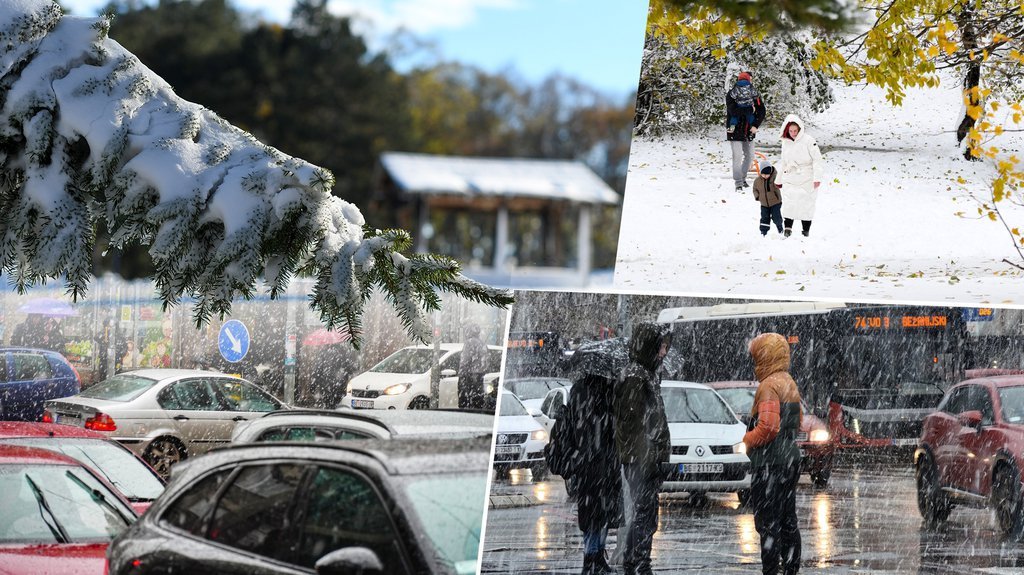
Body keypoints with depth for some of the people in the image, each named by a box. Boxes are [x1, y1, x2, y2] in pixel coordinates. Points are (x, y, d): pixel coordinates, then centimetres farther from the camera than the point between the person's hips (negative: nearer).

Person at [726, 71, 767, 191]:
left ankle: (742, 178, 29)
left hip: (749, 131, 5)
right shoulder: (730, 95, -11)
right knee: (738, 156, -10)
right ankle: (738, 183, -5)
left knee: (750, 156, 11)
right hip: (735, 131, -5)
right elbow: (733, 110, -26)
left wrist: (756, 125, -15)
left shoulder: (755, 95, 1)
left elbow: (762, 111, -2)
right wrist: (750, 110, -20)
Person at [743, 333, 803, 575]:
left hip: (770, 462, -10)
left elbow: (768, 426, -25)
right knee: (788, 520, 14)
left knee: (768, 523, -7)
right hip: (791, 458, 10)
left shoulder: (769, 385, -16)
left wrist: (748, 440, -9)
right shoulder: (790, 384, 16)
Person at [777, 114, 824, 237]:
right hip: (790, 179, 4)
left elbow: (817, 160, -9)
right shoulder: (786, 143, 8)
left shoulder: (808, 140, -9)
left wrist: (817, 177, -16)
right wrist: (778, 179, 26)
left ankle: (806, 231, 10)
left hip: (807, 180, -3)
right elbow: (783, 162, 21)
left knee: (807, 205, 1)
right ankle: (788, 227, -8)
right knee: (790, 203, -10)